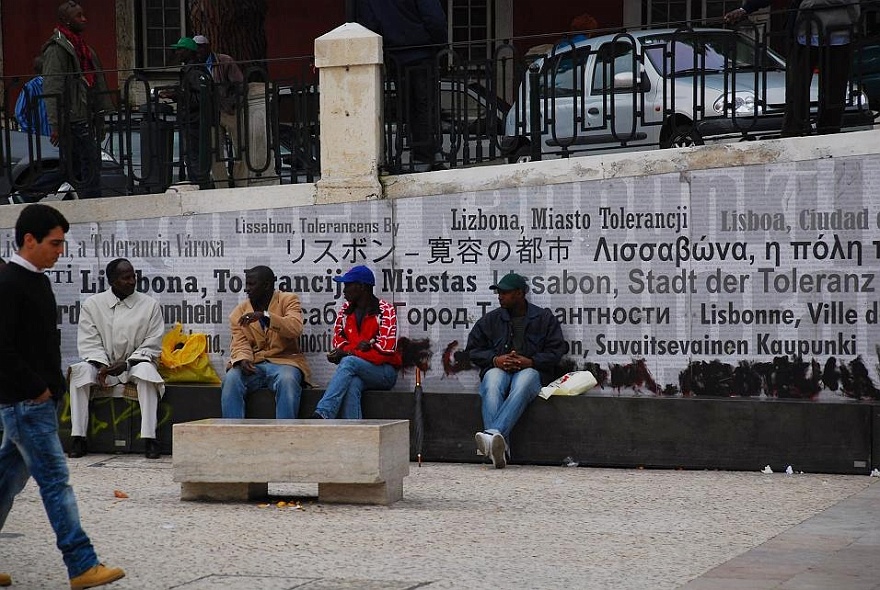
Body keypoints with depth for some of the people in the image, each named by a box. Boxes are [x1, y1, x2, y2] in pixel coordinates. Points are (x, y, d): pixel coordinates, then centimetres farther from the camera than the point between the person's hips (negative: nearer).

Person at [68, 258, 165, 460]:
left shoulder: (150, 305, 2)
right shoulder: (92, 304, 4)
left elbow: (153, 345, -1)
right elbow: (88, 342, 0)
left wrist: (127, 363, -16)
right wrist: (102, 365, -19)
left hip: (136, 363, -1)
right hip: (102, 364, 1)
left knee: (146, 370, -36)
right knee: (81, 371, -30)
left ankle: (149, 437, -39)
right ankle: (78, 437, -28)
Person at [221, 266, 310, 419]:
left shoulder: (288, 300, 6)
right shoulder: (240, 310, 15)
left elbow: (295, 329, -13)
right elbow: (240, 343, 3)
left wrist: (264, 316, -24)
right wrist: (243, 359, -21)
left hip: (284, 361, -2)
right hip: (253, 365, 2)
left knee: (287, 380, -36)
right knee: (230, 379, -29)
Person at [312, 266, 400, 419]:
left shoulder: (385, 310, -4)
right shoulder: (345, 310, 14)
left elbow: (386, 348, -12)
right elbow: (338, 341, 11)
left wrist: (347, 353, -17)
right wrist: (358, 346, -13)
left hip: (384, 371, -3)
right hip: (354, 372, 4)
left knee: (348, 362, -33)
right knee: (352, 385, -34)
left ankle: (322, 414, -46)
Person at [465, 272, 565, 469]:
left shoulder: (544, 318, 12)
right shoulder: (490, 319, 17)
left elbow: (556, 351, 6)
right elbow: (473, 349, 17)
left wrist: (530, 361, -11)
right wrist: (495, 359, -3)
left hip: (530, 370, -1)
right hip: (498, 369, 2)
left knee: (522, 386, -40)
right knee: (492, 387, -37)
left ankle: (494, 433, -61)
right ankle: (500, 447, -54)